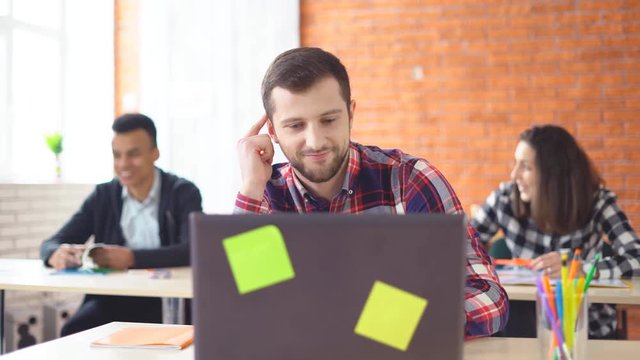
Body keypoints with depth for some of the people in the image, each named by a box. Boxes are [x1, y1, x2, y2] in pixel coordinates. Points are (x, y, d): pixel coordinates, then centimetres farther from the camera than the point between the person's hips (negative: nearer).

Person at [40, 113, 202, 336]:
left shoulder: (183, 193, -3)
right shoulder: (104, 195, 9)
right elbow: (51, 244, 4)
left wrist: (132, 258, -31)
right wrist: (57, 254, -22)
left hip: (167, 299, -3)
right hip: (113, 298, 3)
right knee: (73, 333, -26)